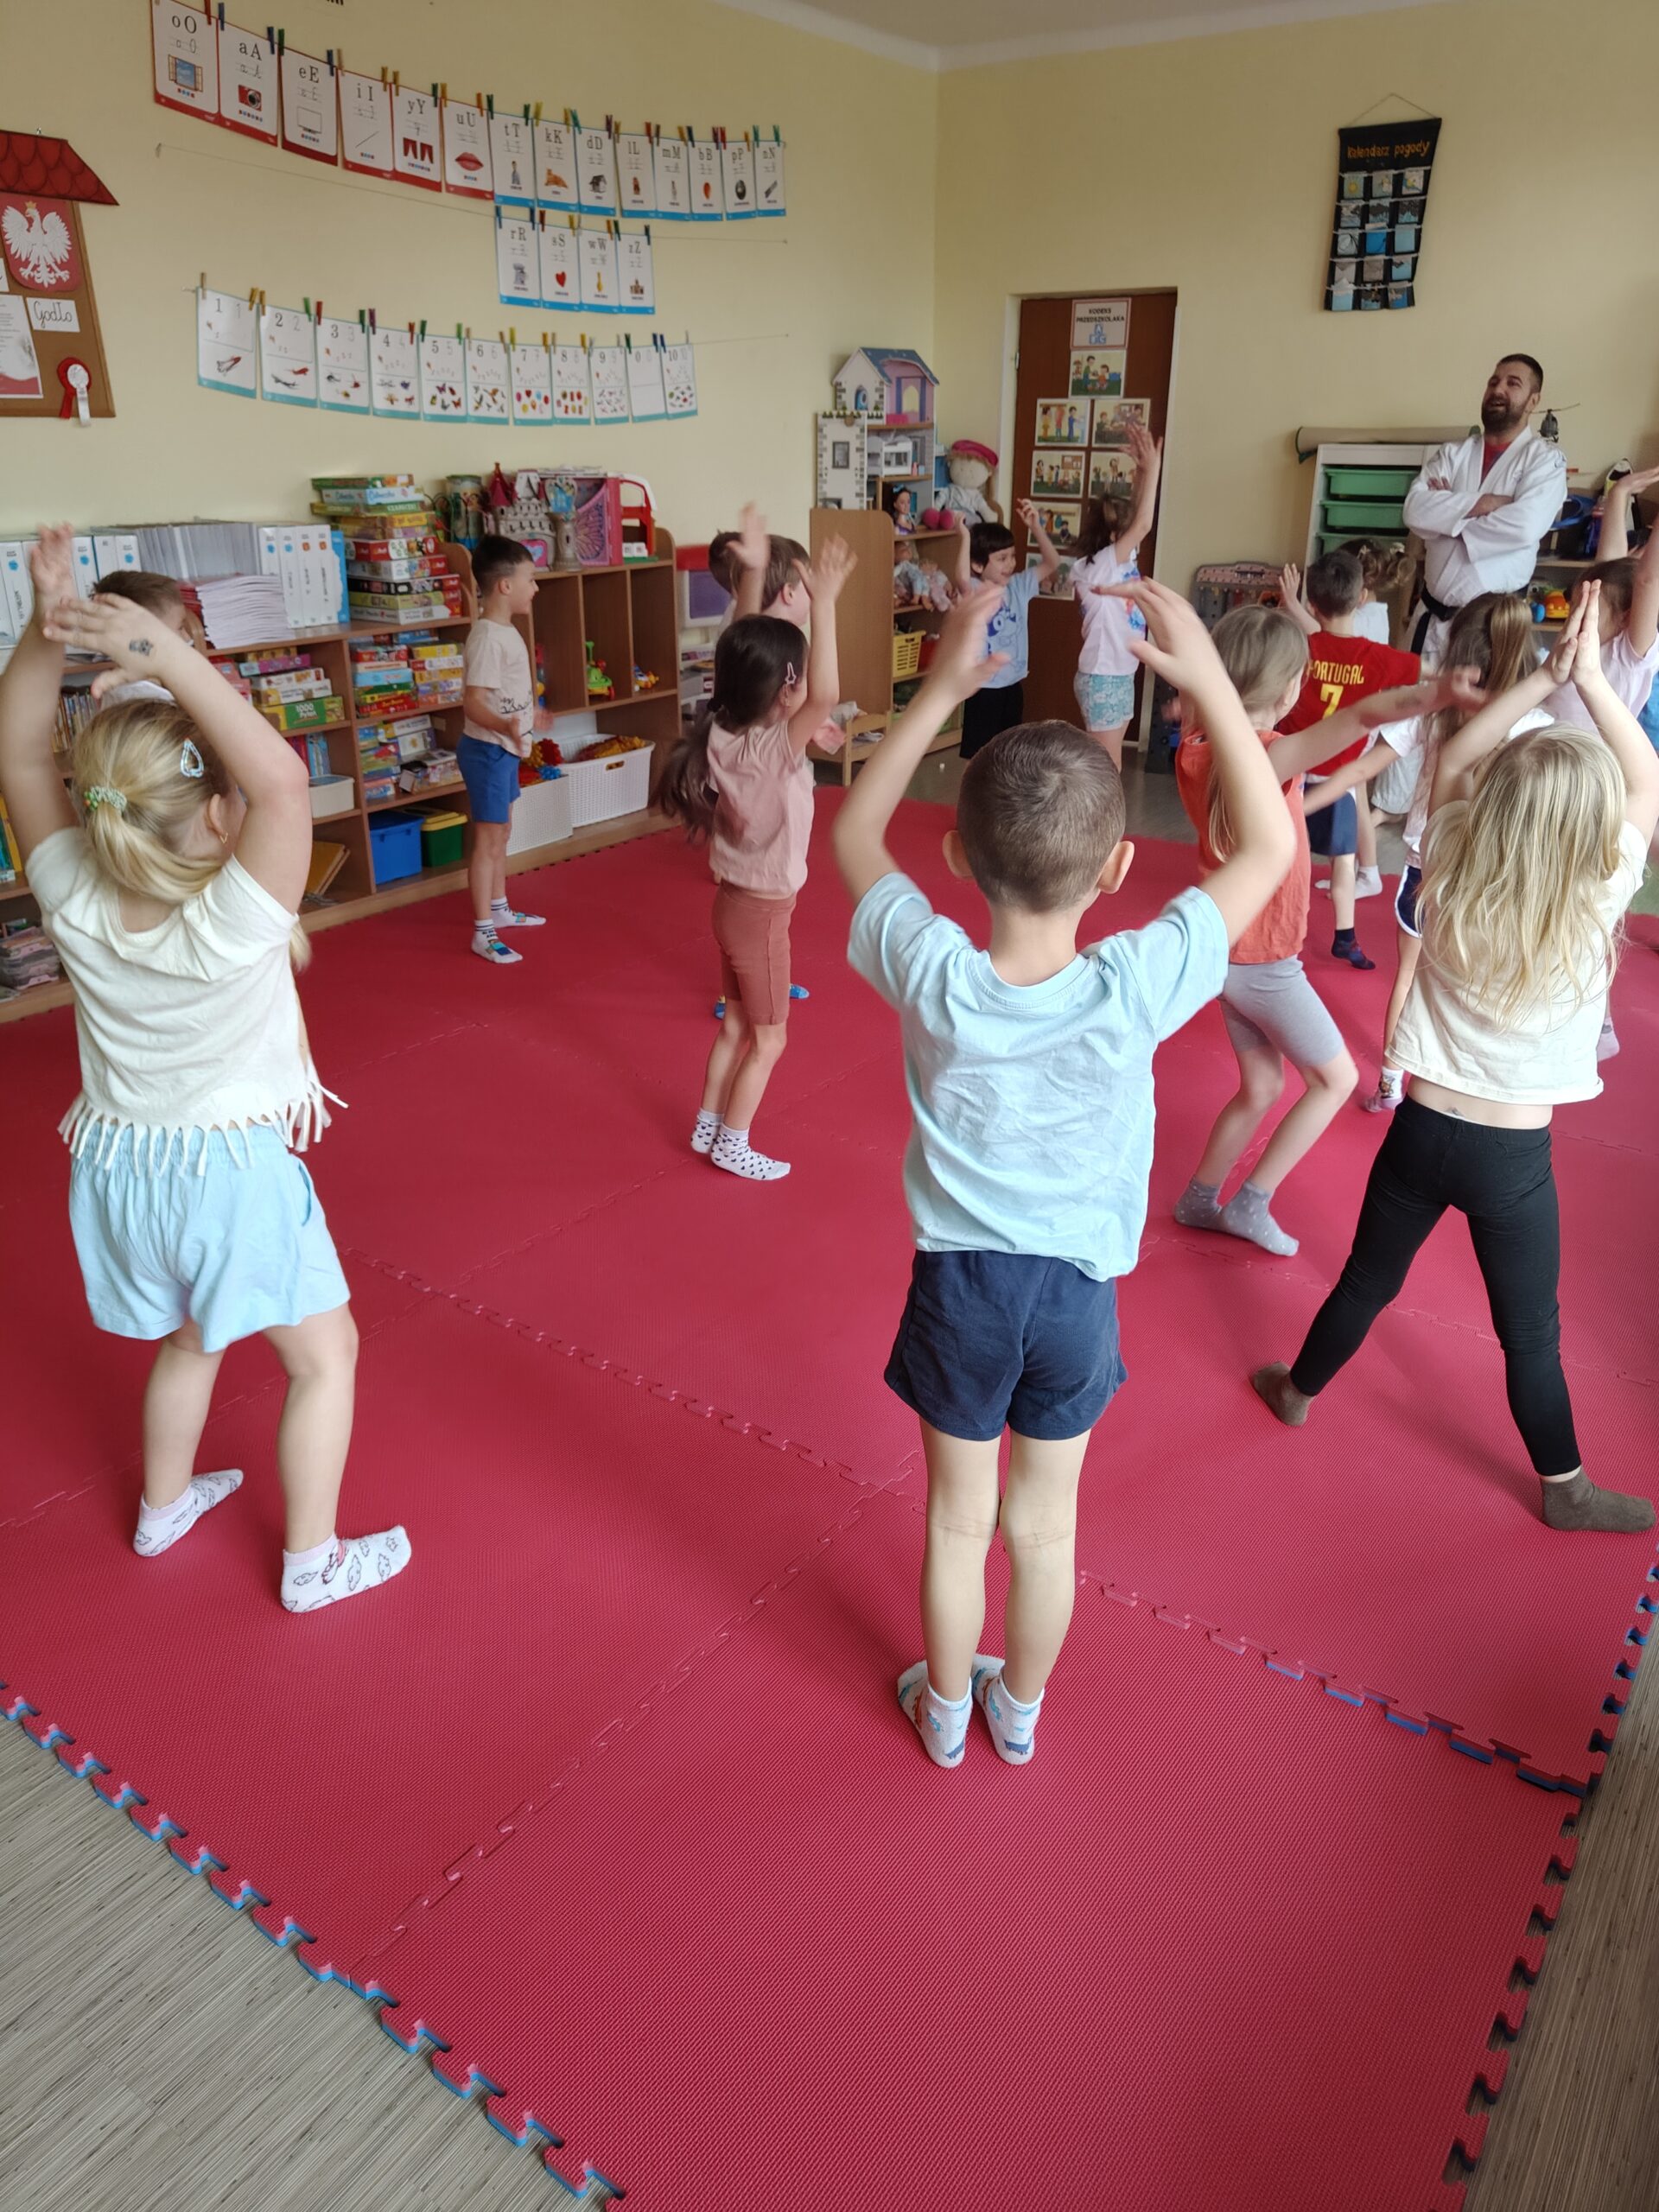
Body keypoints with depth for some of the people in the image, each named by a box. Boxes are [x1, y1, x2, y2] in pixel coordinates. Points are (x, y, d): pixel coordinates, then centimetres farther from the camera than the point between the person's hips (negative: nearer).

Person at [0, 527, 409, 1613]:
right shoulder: (229, 925, -29)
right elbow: (282, 775, -40)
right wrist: (167, 652, -41)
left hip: (119, 1164, 6)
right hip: (232, 1170, -6)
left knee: (190, 1339, 30)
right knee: (325, 1355, 15)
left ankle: (166, 1503, 51)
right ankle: (314, 1560, 26)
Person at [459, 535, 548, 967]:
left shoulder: (506, 631, 9)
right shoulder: (487, 638, -21)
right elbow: (473, 702, -28)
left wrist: (530, 716, 37)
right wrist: (505, 727, -46)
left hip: (504, 750, 10)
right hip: (488, 751, -10)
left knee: (501, 834, 21)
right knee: (488, 840, -4)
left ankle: (499, 910, 36)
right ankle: (483, 933, 3)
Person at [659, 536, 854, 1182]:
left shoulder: (722, 734, -5)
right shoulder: (773, 751, -27)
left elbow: (744, 653, 8)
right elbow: (826, 694, -42)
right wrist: (823, 604, -38)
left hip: (736, 900, 8)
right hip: (762, 910, -8)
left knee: (736, 1026, 22)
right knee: (768, 1040, 9)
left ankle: (708, 1126, 34)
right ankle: (732, 1145, 21)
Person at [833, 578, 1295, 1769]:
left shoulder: (932, 975, -24)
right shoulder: (1136, 988, -26)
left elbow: (855, 835, -5)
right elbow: (1269, 845, -11)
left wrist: (943, 688, -9)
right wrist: (1207, 678, -13)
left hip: (959, 1283, 0)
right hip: (1080, 1291, 0)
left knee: (960, 1519, 22)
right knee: (1046, 1525, 23)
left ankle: (945, 1709, 46)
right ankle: (1019, 1709, 47)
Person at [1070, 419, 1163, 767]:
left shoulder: (1116, 562, 6)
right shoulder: (1096, 567, -17)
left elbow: (1136, 517, 10)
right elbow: (1144, 525, -24)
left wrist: (1142, 470, -2)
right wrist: (1152, 468, -18)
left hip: (1120, 674, 9)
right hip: (1103, 677, -9)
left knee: (1106, 766, 15)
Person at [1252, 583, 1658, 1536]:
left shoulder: (1450, 883, -11)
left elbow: (1453, 760, 5)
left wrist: (1545, 678, -1)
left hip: (1422, 1131, 2)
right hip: (1514, 1157, -2)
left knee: (1369, 1279, 23)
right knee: (1531, 1334, 13)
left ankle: (1299, 1389, 44)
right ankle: (1565, 1486, 32)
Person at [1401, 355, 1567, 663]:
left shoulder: (1545, 458, -1)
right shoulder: (1452, 453, 10)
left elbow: (1525, 526, -18)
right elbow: (1415, 510, -7)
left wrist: (1448, 513, -9)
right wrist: (1484, 502, -16)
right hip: (1435, 613, 4)